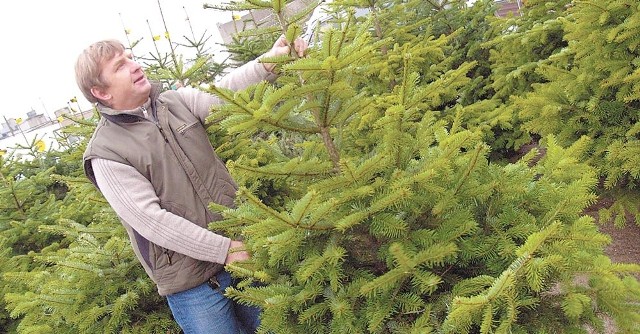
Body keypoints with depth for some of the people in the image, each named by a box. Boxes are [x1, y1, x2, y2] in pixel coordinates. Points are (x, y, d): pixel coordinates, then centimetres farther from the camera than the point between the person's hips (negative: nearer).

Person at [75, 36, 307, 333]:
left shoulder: (176, 101, 5)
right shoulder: (105, 153, -10)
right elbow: (150, 219, -17)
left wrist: (267, 62, -28)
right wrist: (224, 249, -20)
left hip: (241, 240, 5)